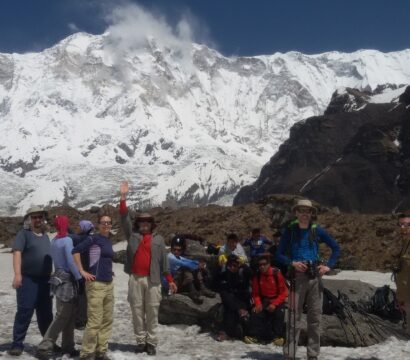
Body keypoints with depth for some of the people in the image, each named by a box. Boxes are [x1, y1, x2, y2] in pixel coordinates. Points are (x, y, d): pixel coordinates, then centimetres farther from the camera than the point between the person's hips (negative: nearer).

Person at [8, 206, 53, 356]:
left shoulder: (45, 236, 16)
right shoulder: (23, 234, -3)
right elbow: (17, 253, -14)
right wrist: (17, 274, -26)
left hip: (45, 280, 6)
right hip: (28, 279, -6)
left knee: (46, 314, 12)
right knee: (24, 312, -6)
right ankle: (17, 344, 2)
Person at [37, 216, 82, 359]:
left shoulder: (55, 240, 11)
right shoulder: (67, 240, -13)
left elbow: (59, 260, 10)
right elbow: (71, 262, -18)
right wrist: (80, 279, -14)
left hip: (60, 277, 8)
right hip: (66, 280, -8)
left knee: (69, 315, 13)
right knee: (62, 316, -4)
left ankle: (67, 347, 18)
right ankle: (44, 348, -4)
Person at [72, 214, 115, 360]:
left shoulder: (108, 241, 15)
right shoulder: (94, 238, -8)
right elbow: (76, 251, -14)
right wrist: (82, 272, -14)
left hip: (109, 284, 8)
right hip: (96, 284, -8)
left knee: (107, 320, 10)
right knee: (94, 321, -7)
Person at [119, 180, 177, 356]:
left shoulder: (158, 239, 8)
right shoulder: (132, 235, 9)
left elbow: (164, 260, 8)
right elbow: (125, 219, -1)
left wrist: (170, 280, 4)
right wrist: (123, 198, -10)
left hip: (153, 279, 0)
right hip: (135, 279, 1)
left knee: (152, 312, 3)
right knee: (137, 311, 5)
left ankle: (151, 342, 11)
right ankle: (140, 341, 15)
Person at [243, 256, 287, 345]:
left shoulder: (277, 274, -13)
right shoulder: (256, 276, -3)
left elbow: (283, 293, -9)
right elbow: (255, 293, 6)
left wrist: (274, 304, -20)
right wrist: (258, 304, -13)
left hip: (277, 300, -3)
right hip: (263, 300, 3)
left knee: (279, 313, -30)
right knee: (256, 313, -23)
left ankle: (277, 336, -18)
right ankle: (254, 335, -15)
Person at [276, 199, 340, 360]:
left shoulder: (317, 231, 6)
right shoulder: (290, 231, 2)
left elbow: (336, 248, 13)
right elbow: (279, 254, 4)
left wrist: (329, 266, 1)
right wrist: (292, 263, -13)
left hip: (315, 276, 2)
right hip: (298, 276, -2)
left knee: (315, 316, 6)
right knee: (294, 316, -5)